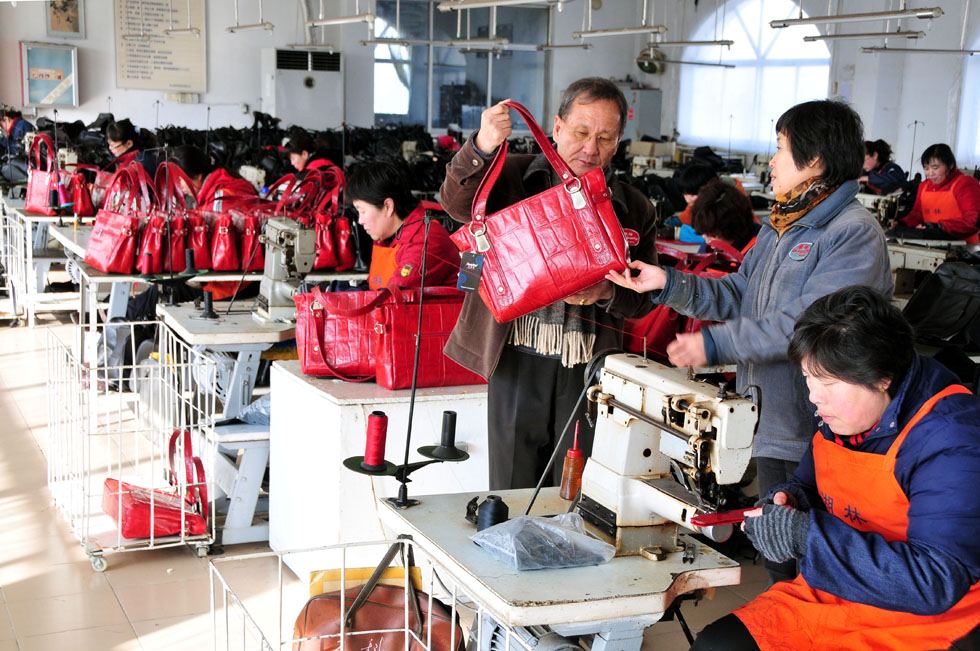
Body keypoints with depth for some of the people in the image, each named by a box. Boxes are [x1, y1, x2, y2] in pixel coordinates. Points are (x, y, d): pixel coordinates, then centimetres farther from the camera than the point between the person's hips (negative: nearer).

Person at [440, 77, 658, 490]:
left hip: (590, 369, 1)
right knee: (512, 494, 8)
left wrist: (608, 292, -14)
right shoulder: (514, 178, 4)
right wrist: (482, 147, -32)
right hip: (517, 362, -1)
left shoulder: (633, 208, 9)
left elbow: (645, 298, 8)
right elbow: (457, 202, -14)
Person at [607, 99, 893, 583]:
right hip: (770, 417, 9)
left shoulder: (855, 233, -16)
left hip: (815, 430, -9)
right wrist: (668, 284, -1)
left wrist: (715, 345, -26)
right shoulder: (780, 226, 14)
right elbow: (740, 294, 12)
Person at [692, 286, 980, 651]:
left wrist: (804, 534, -30)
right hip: (826, 596, 7)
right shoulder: (838, 416, 3)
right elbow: (809, 482, 22)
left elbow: (936, 582, -30)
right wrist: (790, 500, -4)